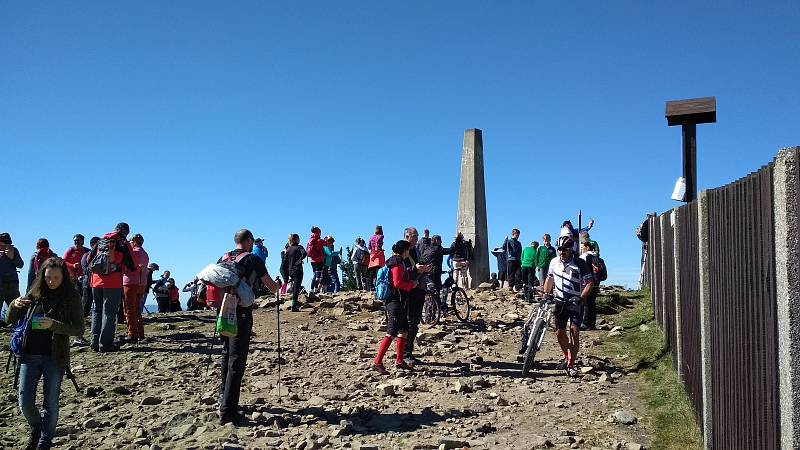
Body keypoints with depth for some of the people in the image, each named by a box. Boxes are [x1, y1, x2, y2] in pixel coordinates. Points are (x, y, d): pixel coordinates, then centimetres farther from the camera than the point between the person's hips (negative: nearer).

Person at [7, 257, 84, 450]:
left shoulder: (71, 296, -5)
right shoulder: (35, 293, 3)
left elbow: (79, 329, -9)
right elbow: (11, 320, 11)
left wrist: (54, 325, -23)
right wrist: (14, 305, -11)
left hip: (55, 358, -3)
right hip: (29, 356, 3)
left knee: (50, 403, 5)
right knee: (25, 403, 4)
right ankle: (36, 429, 35)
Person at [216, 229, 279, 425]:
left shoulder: (223, 258, 11)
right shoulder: (253, 259, -4)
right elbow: (272, 287, -1)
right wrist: (277, 284, 23)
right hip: (241, 313, -6)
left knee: (227, 354, 22)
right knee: (237, 360, -5)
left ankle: (224, 396, 33)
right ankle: (227, 411, -8)